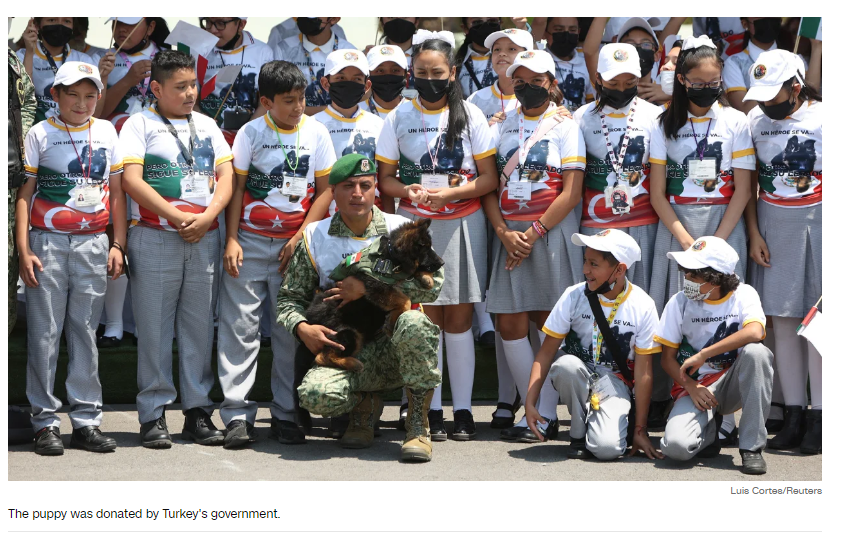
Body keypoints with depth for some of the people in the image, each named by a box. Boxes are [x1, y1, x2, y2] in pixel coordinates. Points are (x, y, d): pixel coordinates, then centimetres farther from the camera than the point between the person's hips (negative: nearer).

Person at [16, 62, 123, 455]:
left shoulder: (105, 132, 10)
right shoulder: (40, 134, 2)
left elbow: (116, 191, 13)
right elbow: (24, 194, 0)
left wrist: (118, 245, 7)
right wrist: (24, 250, -7)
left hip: (93, 244, 2)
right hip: (47, 243, -2)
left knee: (85, 331, 6)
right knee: (45, 332, -1)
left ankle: (86, 421, 10)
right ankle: (45, 422, 5)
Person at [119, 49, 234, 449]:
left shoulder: (207, 125, 16)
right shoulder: (139, 124, 3)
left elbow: (226, 175, 9)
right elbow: (132, 181, -8)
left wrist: (207, 217, -8)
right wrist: (178, 218, -12)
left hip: (205, 238, 4)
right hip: (155, 239, -4)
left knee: (200, 326, 5)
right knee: (154, 328, -2)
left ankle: (198, 410, 11)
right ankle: (153, 414, 4)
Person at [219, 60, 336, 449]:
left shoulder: (316, 133, 2)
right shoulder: (251, 133, 1)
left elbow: (325, 190, 4)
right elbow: (236, 187, 3)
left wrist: (300, 237, -5)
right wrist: (231, 240, -5)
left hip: (295, 244, 1)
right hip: (249, 241, -1)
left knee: (292, 330, 3)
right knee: (239, 326, -4)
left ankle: (286, 415, 12)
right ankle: (237, 415, 1)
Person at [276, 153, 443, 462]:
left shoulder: (401, 229, 5)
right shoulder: (315, 237, 8)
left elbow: (433, 282, -9)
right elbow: (289, 298, 12)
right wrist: (301, 328, -11)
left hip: (396, 348, -1)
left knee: (414, 323, -38)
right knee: (317, 395, -33)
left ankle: (418, 424, -16)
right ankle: (366, 403, 7)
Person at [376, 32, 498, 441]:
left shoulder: (470, 115, 2)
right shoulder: (400, 116, 4)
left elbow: (489, 179, -1)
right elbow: (385, 178, 6)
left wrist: (448, 193, -15)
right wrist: (409, 191, -15)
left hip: (462, 223, 0)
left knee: (459, 318, 1)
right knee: (427, 317, 1)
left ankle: (463, 409, 7)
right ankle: (431, 410, 8)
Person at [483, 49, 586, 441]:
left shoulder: (566, 128, 2)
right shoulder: (501, 128, 13)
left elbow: (571, 194, -5)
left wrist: (534, 232, -12)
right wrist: (504, 232, -7)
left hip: (552, 232, -4)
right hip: (509, 234, 4)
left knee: (548, 323, -3)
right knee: (510, 324, 0)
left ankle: (546, 415, 4)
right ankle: (535, 410, 10)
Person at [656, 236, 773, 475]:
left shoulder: (743, 294, -6)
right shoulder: (680, 302, -1)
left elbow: (754, 332, -27)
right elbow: (667, 357, 2)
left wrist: (702, 355, -26)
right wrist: (692, 387, -16)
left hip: (733, 384, 0)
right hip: (696, 386, 0)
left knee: (756, 351, -34)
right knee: (676, 446, -29)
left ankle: (751, 446, -24)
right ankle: (709, 427, 11)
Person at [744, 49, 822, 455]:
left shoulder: (823, 117, -6)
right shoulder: (755, 120, 6)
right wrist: (754, 233, 4)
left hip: (819, 223, -4)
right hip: (774, 226, 4)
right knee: (783, 322, 4)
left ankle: (818, 417, 1)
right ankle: (793, 414, 10)